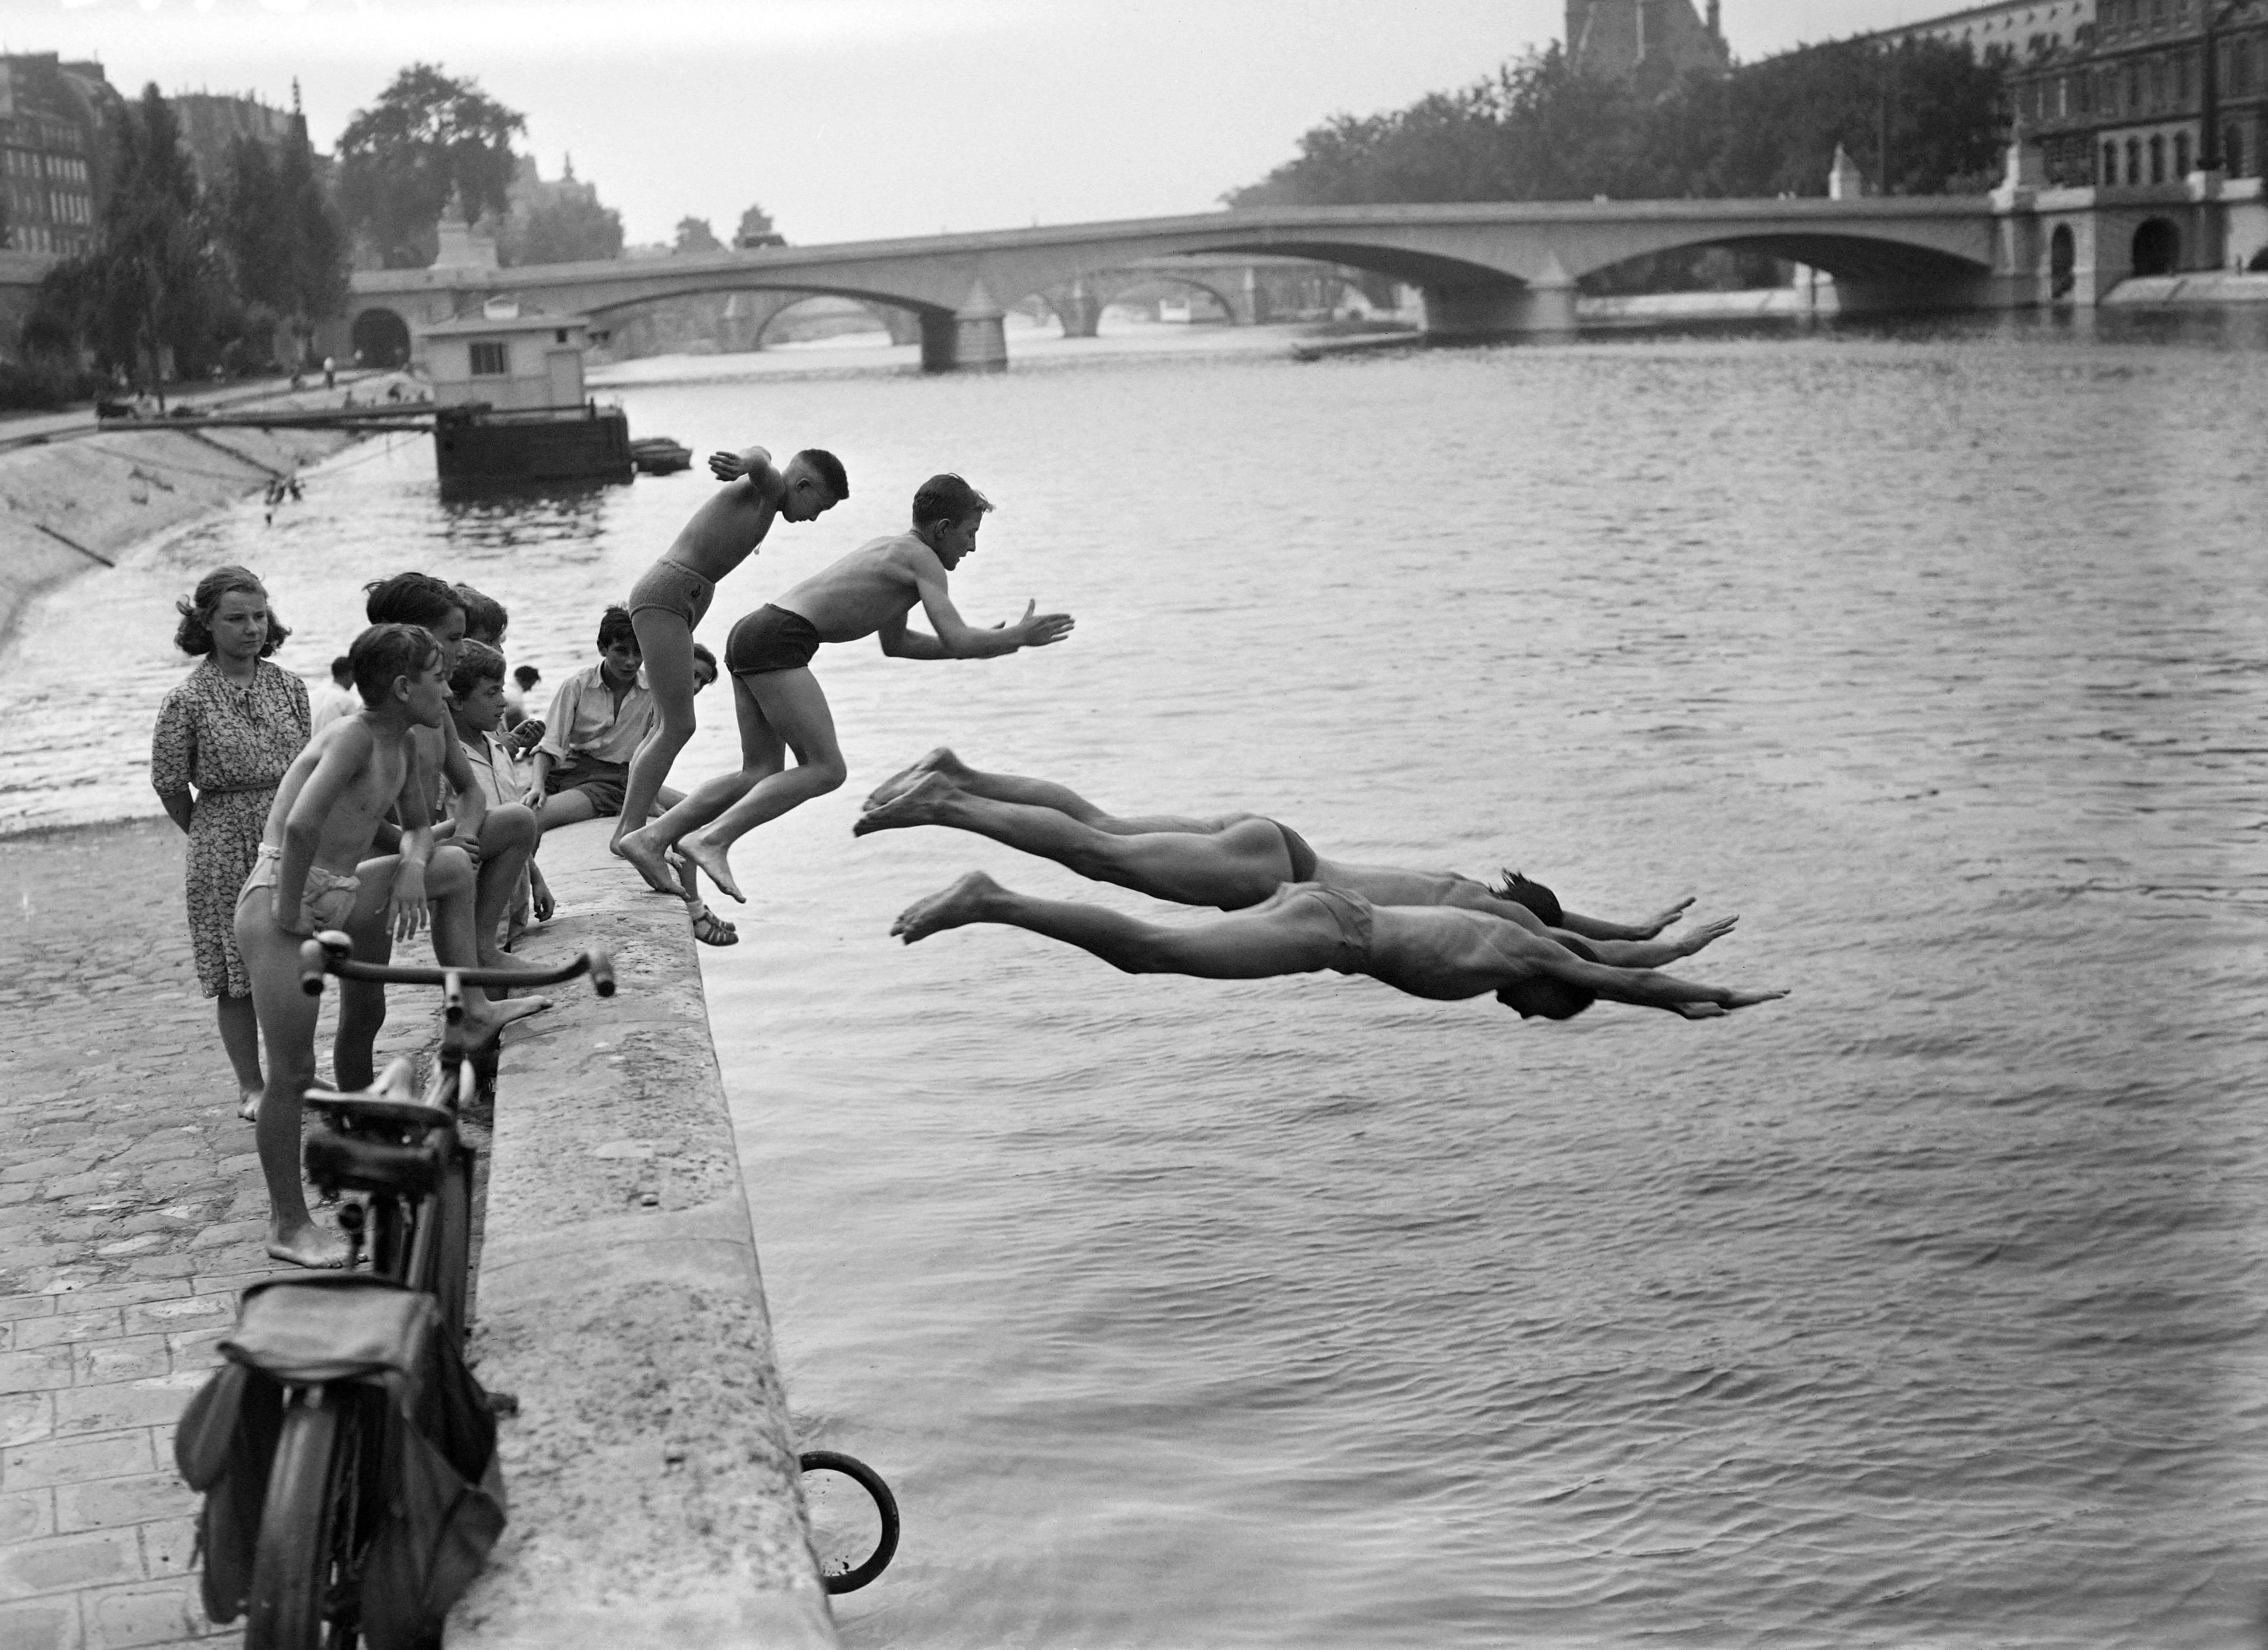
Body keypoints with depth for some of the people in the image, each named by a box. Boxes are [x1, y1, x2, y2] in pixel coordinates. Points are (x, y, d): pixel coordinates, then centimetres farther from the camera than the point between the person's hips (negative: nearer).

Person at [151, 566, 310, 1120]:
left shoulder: (288, 686, 2)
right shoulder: (188, 700, -10)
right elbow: (169, 784, -3)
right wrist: (209, 837, 8)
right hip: (225, 849, -3)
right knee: (237, 975, 4)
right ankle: (251, 1086, 16)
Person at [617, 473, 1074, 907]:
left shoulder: (890, 548, 27)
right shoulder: (923, 559, -1)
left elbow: (894, 643, 38)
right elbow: (956, 641, -11)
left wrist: (982, 643, 36)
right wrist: (1018, 638, 6)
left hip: (751, 631, 9)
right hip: (779, 639, -9)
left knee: (761, 775, 11)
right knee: (825, 770, -8)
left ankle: (651, 837, 4)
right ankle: (711, 839, -17)